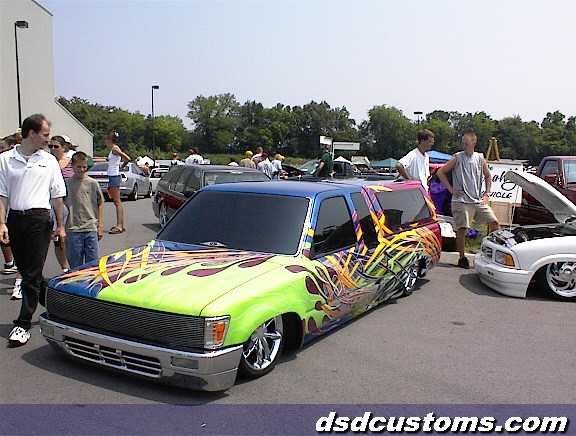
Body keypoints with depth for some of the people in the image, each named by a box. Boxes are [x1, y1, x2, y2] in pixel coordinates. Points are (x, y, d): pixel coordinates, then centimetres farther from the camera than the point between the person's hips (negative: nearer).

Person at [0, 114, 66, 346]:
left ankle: (23, 324, 1)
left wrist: (60, 225, 6)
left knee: (32, 274, -5)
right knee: (26, 271, 12)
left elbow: (57, 195, 8)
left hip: (39, 218, -2)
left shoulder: (49, 160, 6)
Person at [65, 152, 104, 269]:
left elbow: (100, 204, 8)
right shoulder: (67, 184, 1)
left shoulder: (93, 183, 3)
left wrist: (100, 226, 5)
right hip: (73, 229, 0)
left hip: (91, 229, 0)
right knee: (75, 264, 7)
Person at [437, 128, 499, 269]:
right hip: (461, 201, -4)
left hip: (479, 200, 4)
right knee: (462, 228, -6)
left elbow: (487, 176, 22)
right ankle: (462, 258, 7)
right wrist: (451, 189, -5)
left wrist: (487, 193, 11)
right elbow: (441, 172, -1)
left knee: (493, 222, -4)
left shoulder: (480, 158, 9)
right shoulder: (458, 157, -2)